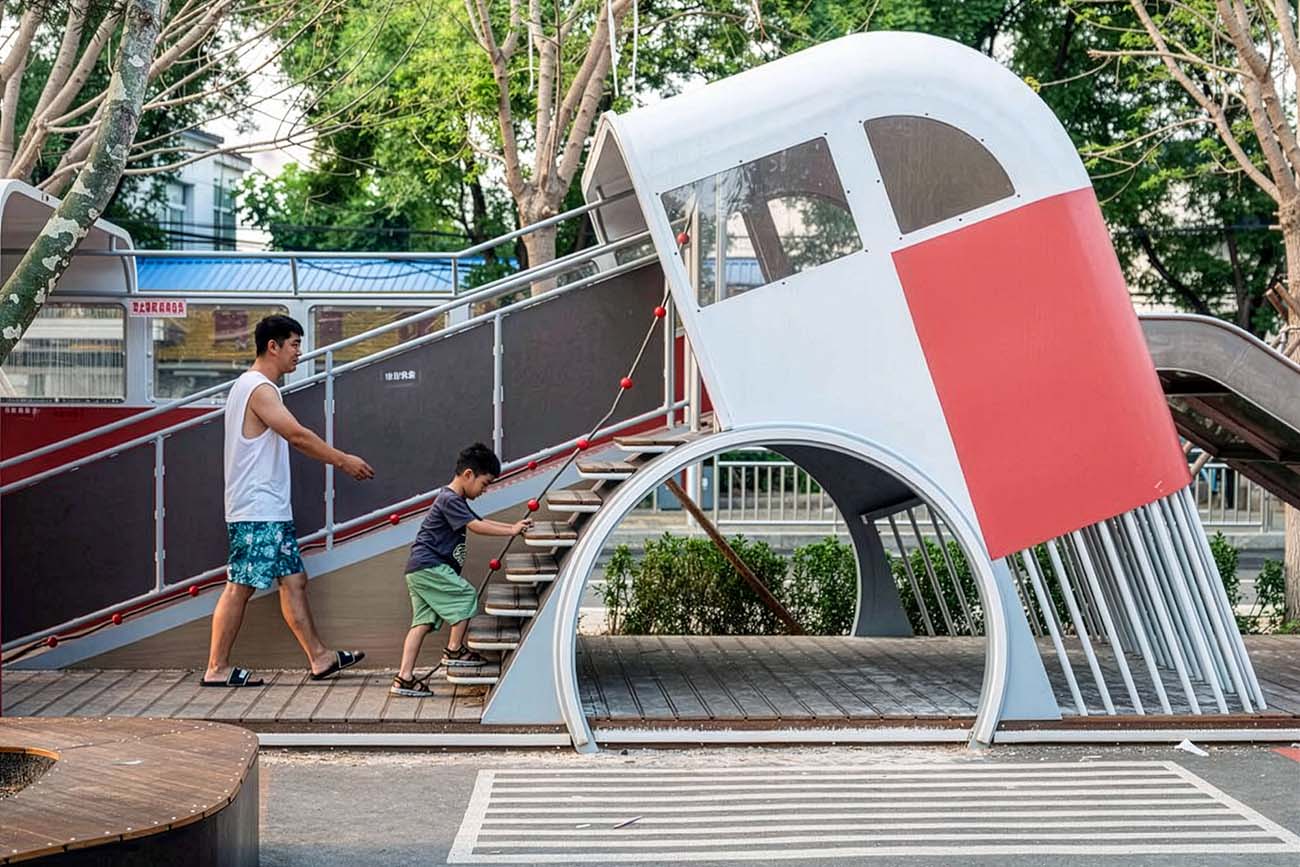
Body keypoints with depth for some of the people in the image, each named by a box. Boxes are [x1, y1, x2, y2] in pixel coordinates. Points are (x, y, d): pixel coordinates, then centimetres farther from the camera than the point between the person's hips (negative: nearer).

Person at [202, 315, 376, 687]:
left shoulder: (252, 386, 19)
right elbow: (298, 436, -21)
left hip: (271, 510, 10)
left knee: (293, 579, 10)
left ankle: (319, 657, 13)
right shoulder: (259, 388, -14)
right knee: (241, 586, -5)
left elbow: (290, 438, 20)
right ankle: (217, 668, 1)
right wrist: (344, 460, -13)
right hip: (256, 510, -10)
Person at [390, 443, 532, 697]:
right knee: (466, 596, -8)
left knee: (423, 621, 4)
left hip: (419, 569, 10)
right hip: (429, 565, -10)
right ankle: (454, 650, 2)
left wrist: (512, 526, 14)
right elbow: (476, 526, -19)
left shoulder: (455, 500, 22)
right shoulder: (449, 500, -12)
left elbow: (480, 522, 24)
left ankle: (404, 678, -2)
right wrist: (511, 531, -15)